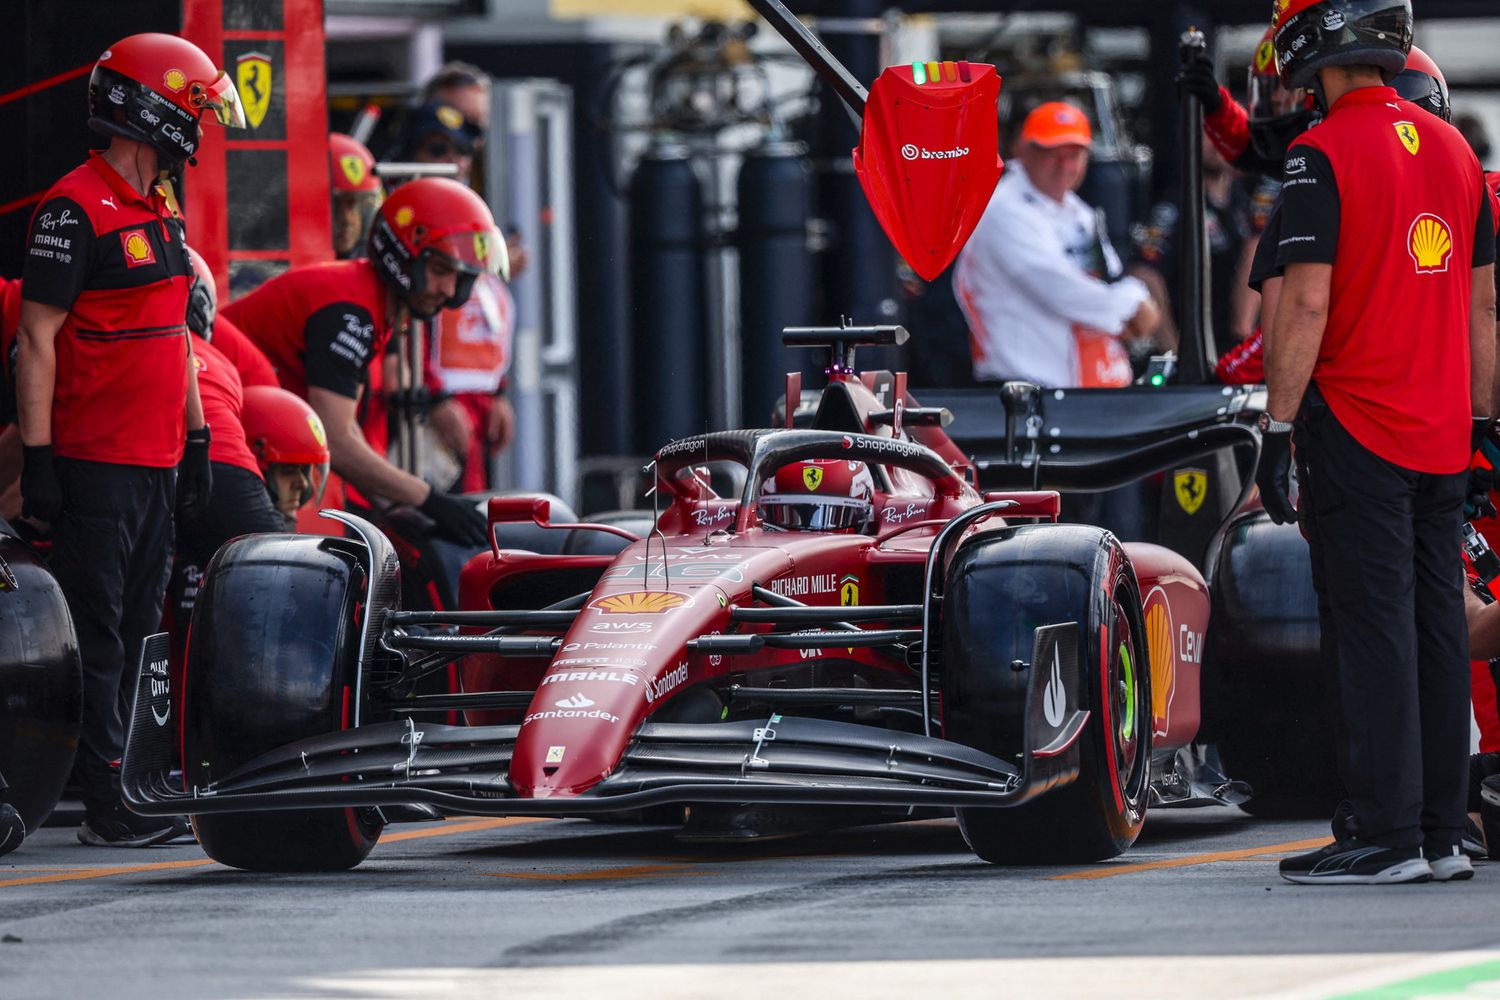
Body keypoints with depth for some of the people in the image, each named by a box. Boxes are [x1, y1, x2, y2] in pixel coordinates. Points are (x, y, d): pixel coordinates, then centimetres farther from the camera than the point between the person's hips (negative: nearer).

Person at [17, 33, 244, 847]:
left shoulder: (161, 215, 16)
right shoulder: (76, 210, -13)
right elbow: (38, 338, -14)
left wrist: (196, 439, 22)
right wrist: (37, 457, -17)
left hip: (156, 459, 9)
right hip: (97, 465, -9)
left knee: (139, 628, 12)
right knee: (96, 635, -7)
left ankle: (139, 793, 18)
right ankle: (108, 808, -8)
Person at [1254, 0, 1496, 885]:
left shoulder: (1324, 154, -11)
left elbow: (1307, 303, -16)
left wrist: (1278, 430, -11)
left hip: (1356, 429, -6)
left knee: (1372, 632, -6)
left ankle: (1388, 837, -7)